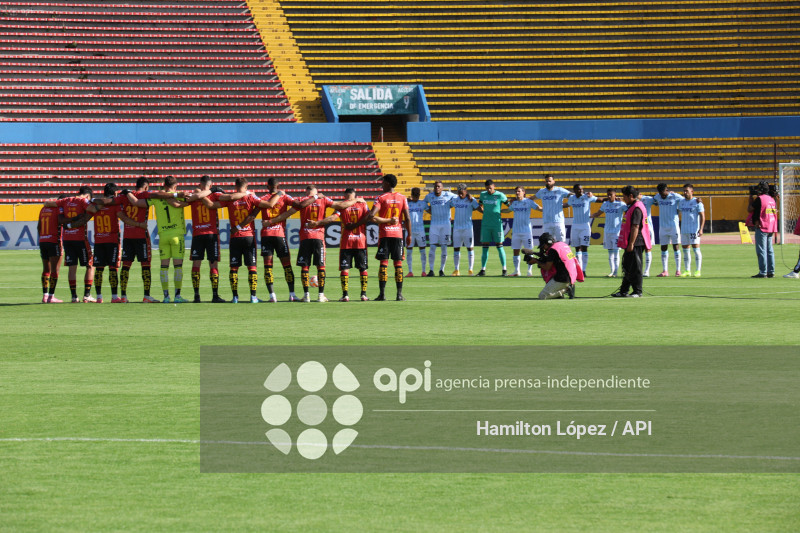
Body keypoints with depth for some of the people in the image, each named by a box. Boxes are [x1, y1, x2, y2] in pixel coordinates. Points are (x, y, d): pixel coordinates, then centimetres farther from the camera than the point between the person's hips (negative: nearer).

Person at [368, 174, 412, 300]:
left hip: (384, 234, -2)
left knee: (384, 263, -2)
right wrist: (409, 235, 8)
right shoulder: (402, 198, 5)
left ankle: (382, 293, -6)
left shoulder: (381, 198, -4)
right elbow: (407, 219, 3)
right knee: (398, 263, 4)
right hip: (398, 233, 2)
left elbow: (371, 215, -16)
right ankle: (399, 294, 1)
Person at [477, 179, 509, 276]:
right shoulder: (483, 194, 8)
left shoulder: (500, 195, -4)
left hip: (497, 224, -3)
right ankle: (483, 269, 6)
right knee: (485, 246, 3)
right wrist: (484, 211, 8)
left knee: (499, 246, -3)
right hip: (485, 224, 3)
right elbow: (479, 205, 22)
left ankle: (504, 269, 2)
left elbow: (509, 205, 6)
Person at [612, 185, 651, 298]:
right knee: (627, 268, 15)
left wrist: (631, 244, -23)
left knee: (635, 268, -5)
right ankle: (624, 291, 22)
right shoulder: (632, 207, 16)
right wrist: (626, 243, 23)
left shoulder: (637, 208, -17)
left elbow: (635, 227, -22)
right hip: (630, 244, 11)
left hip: (636, 245, -11)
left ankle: (637, 292, 0)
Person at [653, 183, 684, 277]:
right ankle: (665, 271, 11)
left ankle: (678, 270, 2)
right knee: (663, 248, 6)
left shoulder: (675, 196, -7)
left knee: (676, 247, -3)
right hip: (662, 226, 4)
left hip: (673, 226, -4)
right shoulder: (657, 197, 6)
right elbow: (652, 202, 26)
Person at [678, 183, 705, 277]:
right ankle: (687, 271, 12)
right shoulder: (681, 202, 12)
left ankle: (697, 271, -5)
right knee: (685, 251, 6)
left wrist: (701, 229, -15)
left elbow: (702, 216, -8)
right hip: (684, 230, 6)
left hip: (694, 230, -6)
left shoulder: (697, 202, -6)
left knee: (696, 249, -8)